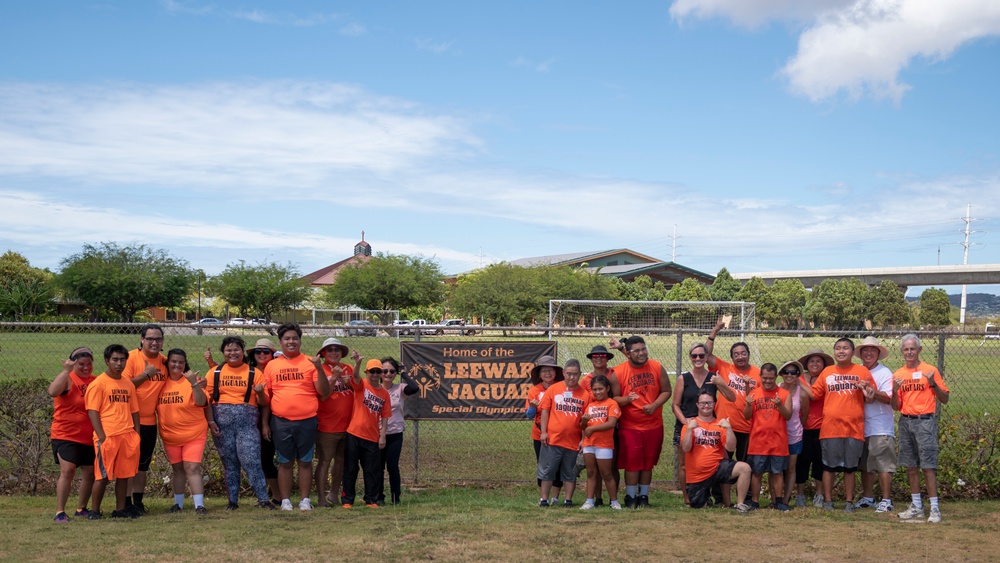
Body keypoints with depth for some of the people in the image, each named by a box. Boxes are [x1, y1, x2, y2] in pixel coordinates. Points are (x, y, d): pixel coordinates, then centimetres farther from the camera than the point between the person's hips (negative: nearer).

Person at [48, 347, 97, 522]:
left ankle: (81, 509, 25)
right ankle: (60, 512, -11)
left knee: (90, 473, 10)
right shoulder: (68, 379, -9)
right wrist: (66, 370, -29)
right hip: (66, 435, -6)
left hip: (89, 437, 6)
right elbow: (52, 391, -30)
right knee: (67, 470, -16)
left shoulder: (95, 381, 8)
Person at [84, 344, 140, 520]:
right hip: (107, 436, -5)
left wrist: (136, 435, 9)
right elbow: (92, 411, -9)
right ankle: (94, 511, 8)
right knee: (103, 475, -3)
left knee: (124, 474, 8)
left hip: (127, 436, 5)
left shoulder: (128, 383, 14)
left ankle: (120, 509, 16)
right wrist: (101, 437, -16)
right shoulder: (98, 383, -3)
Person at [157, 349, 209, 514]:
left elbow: (201, 402, -19)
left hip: (194, 434, -4)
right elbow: (156, 406, 16)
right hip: (170, 435, 4)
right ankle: (178, 503, 22)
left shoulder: (191, 380, -6)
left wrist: (195, 384, -31)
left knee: (192, 468, -11)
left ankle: (199, 504, -13)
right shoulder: (162, 382, 4)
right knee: (177, 469, 13)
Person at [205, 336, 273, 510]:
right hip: (222, 422, 2)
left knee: (251, 461, -10)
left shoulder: (254, 373, 7)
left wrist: (260, 393, -17)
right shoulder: (215, 373, 10)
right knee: (229, 463, 7)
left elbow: (264, 402, 4)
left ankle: (263, 499, -5)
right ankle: (232, 501, 15)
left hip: (247, 423, -2)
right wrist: (211, 421, -5)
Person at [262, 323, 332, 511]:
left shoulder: (310, 363, 3)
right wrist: (265, 424, 6)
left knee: (305, 461, 6)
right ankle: (285, 500, 14)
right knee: (285, 462, 7)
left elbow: (324, 392, -1)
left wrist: (319, 369, -14)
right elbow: (266, 397, 10)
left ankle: (305, 500, 13)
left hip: (306, 421, -1)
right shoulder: (272, 365, 7)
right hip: (280, 422, 1)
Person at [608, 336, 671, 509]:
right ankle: (630, 497, 11)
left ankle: (644, 497, 21)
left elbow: (666, 391, 3)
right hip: (629, 426, -2)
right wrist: (626, 399, -26)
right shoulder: (618, 373, -8)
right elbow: (614, 398, -5)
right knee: (632, 463, -1)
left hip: (654, 426, 2)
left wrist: (654, 405, -14)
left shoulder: (657, 368, -2)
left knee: (648, 463, 10)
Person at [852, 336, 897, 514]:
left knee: (883, 465, -6)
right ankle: (867, 498, 23)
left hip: (881, 428, -6)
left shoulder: (884, 373, -4)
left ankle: (886, 501, 0)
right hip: (862, 426, 6)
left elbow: (888, 398, -14)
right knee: (865, 465, 13)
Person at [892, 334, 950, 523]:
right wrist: (895, 391, -7)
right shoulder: (898, 375, 10)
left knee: (928, 466, -7)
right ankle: (916, 506, 17)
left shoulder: (930, 371, -1)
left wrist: (933, 383, -16)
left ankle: (934, 508, -4)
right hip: (905, 422, 5)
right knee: (911, 466, 9)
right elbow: (896, 407, 11)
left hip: (925, 421, -5)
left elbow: (945, 399, -2)